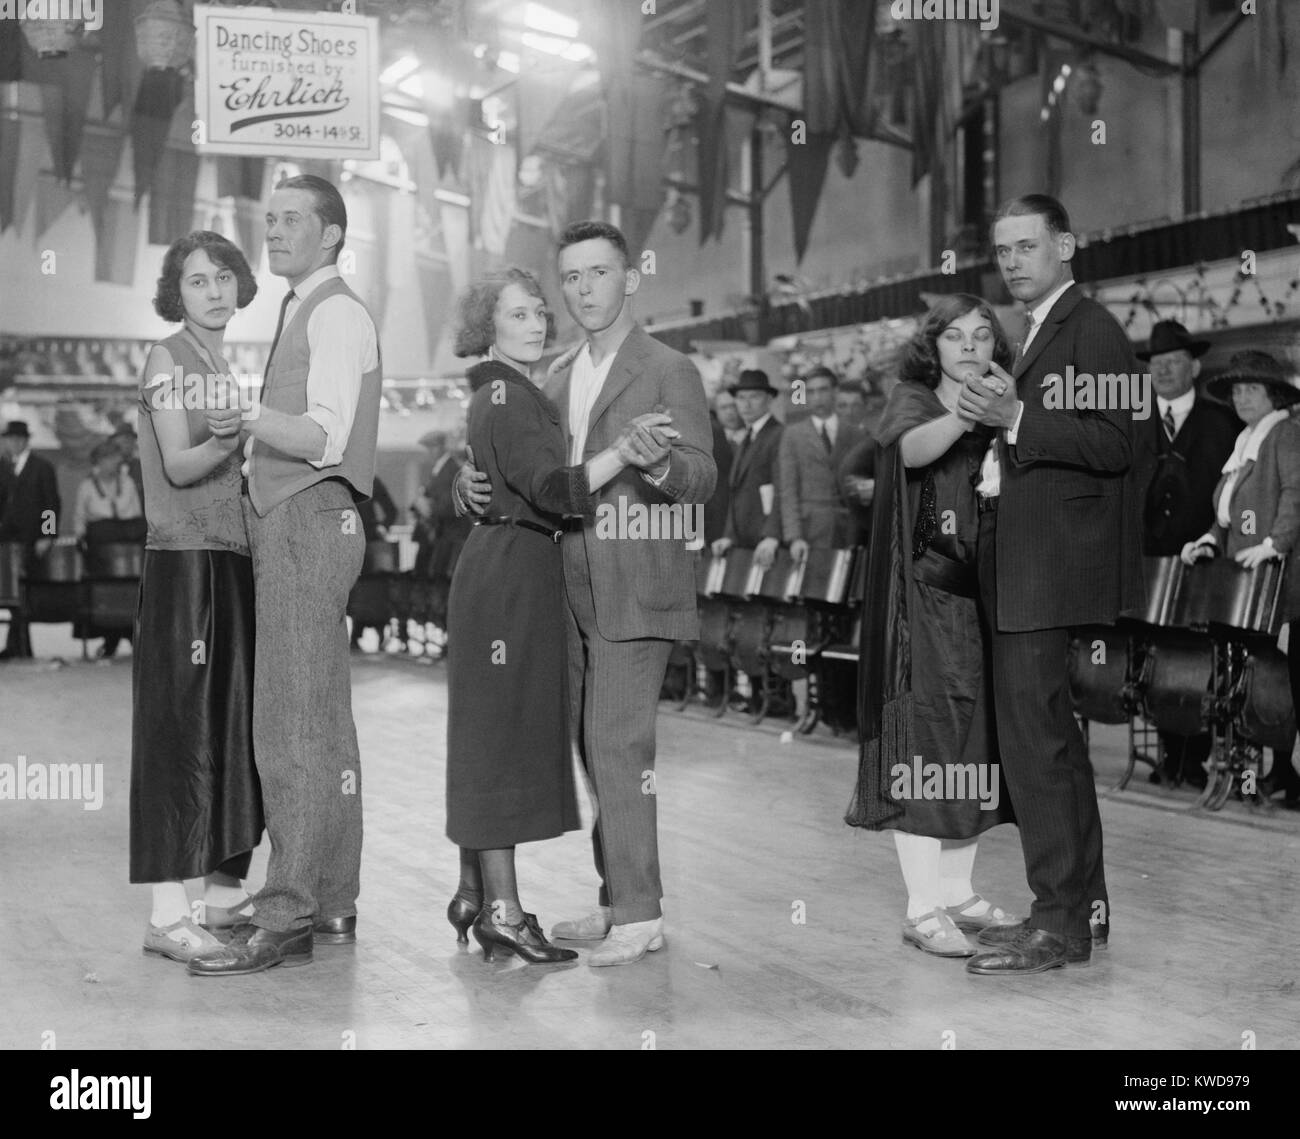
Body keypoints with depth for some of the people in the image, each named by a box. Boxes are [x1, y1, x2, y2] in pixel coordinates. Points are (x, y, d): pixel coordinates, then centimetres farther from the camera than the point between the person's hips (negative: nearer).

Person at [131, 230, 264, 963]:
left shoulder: (227, 367, 19)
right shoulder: (168, 359, -3)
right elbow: (179, 467, -13)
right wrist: (228, 441, -28)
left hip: (235, 557, 8)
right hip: (185, 559, -8)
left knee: (238, 723, 8)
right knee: (182, 726, -8)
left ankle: (226, 891, 17)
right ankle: (169, 913, -5)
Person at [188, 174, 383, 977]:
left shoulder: (337, 314, -8)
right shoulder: (303, 314, 21)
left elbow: (326, 437, -21)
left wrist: (255, 418, -33)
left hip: (311, 524, -10)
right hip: (289, 524, 10)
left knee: (293, 726, -12)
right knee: (321, 724, 11)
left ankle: (285, 918, -9)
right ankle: (331, 905, 17)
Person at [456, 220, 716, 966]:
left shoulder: (669, 371, -5)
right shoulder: (561, 381, 16)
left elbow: (701, 484, -13)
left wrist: (660, 463, -34)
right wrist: (473, 477, -1)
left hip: (635, 592, -7)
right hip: (574, 591, 7)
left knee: (618, 745, -10)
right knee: (598, 747, 12)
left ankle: (639, 914, -2)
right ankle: (621, 898, 22)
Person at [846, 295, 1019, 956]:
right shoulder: (913, 399, 1)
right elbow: (914, 449, -24)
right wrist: (970, 410, -38)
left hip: (982, 594, 5)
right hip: (923, 593, -5)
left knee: (974, 739, 7)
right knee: (923, 735, -8)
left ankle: (957, 893, 18)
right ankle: (922, 908, -4)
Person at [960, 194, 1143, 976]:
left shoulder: (1091, 330, -9)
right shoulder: (1040, 333, 21)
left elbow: (1112, 444, -18)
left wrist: (1016, 419, -25)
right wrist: (994, 428, 10)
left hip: (1052, 567, -10)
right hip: (1025, 567, 10)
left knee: (1033, 736, -10)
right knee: (1053, 736, 15)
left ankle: (1060, 924, -2)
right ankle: (1083, 907, 26)